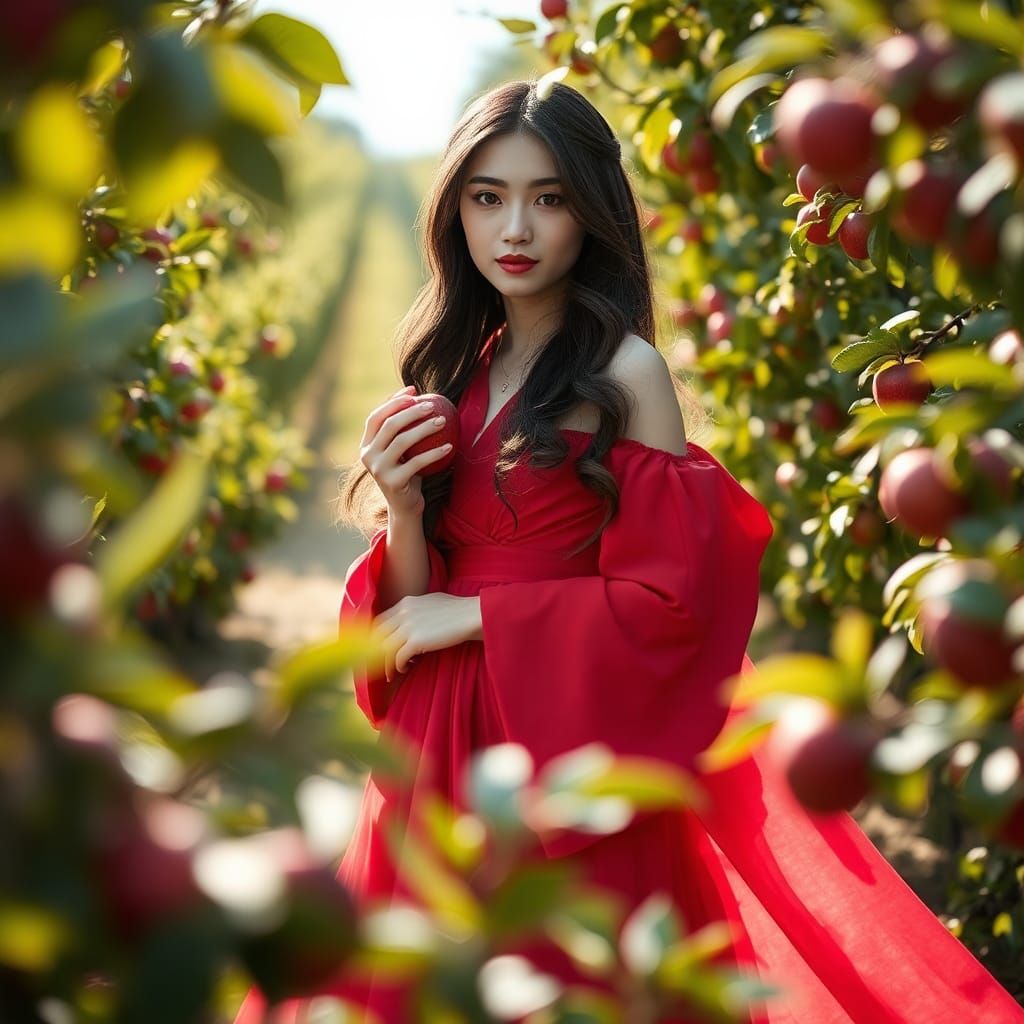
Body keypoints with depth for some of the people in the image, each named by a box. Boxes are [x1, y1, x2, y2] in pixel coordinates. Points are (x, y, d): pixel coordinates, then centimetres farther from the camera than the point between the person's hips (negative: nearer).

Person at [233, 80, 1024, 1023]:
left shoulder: (626, 371, -9)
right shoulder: (455, 372, 8)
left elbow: (667, 599, -14)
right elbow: (409, 607, 10)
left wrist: (474, 615, -11)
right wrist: (402, 513, -10)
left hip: (570, 745, -5)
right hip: (438, 746, 6)